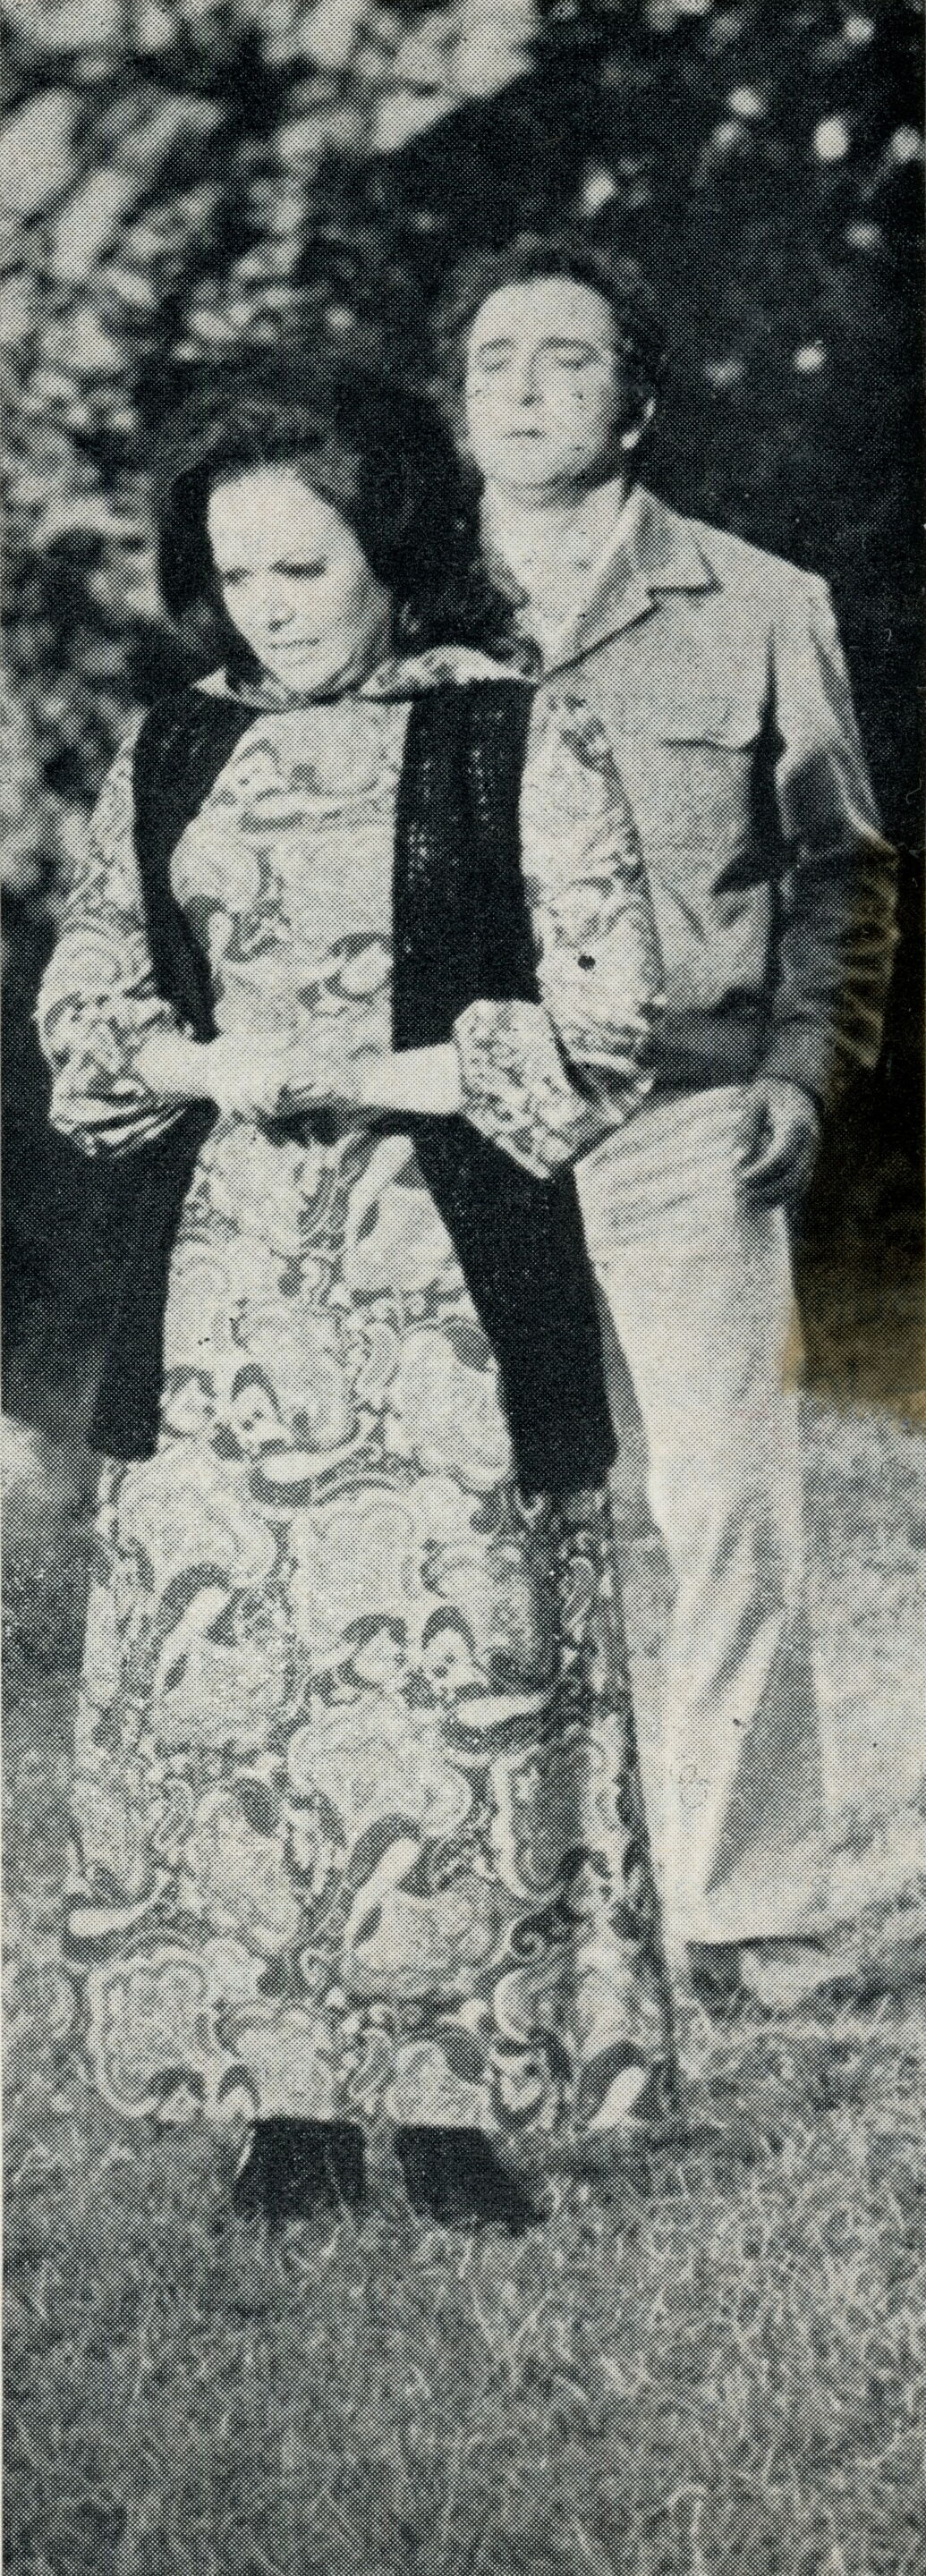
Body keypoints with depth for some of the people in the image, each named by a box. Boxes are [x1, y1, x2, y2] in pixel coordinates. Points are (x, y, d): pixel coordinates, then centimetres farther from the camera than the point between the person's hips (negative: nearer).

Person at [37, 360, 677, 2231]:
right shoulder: (170, 760, 13)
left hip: (447, 1293, -3)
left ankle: (463, 2096, 5)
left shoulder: (518, 746, 1)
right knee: (219, 1660, -1)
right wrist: (213, 1064, -8)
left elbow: (598, 1033, -4)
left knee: (455, 1663, -5)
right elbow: (80, 1015, 13)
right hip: (220, 1291, 4)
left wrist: (358, 1075, -13)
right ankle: (282, 2096, 8)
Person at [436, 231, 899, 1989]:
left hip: (690, 1134, -1)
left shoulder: (759, 611, 8)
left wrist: (801, 1074, 0)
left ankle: (745, 1911, 3)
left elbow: (840, 871, 12)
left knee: (726, 1515, -5)